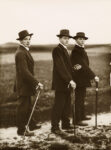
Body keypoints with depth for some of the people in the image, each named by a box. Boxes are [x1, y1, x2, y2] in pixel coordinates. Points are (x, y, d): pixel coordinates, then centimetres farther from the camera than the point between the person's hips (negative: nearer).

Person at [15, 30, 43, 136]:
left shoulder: (25, 51, 12)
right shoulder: (20, 53, -21)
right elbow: (24, 71, -28)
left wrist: (34, 83, 18)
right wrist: (37, 83, -28)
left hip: (27, 84, 10)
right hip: (23, 85, -10)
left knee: (27, 106, 20)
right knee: (23, 107, -2)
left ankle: (31, 125, 33)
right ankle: (21, 130, 6)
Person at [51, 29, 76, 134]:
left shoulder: (65, 49, 17)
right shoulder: (57, 50, -13)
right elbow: (61, 67, -21)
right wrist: (70, 80, -25)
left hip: (67, 83, 9)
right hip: (60, 83, -9)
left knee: (67, 105, 12)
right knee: (58, 105, -5)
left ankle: (66, 124, 21)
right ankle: (55, 127, 0)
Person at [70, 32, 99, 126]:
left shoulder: (81, 50, 14)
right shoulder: (76, 51, -17)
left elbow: (84, 64, 2)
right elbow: (84, 65, -22)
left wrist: (80, 66, -22)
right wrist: (93, 76, -23)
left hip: (83, 78, 10)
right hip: (79, 78, -10)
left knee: (82, 97, 18)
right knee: (79, 99, -7)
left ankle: (82, 116, 29)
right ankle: (77, 120, -3)